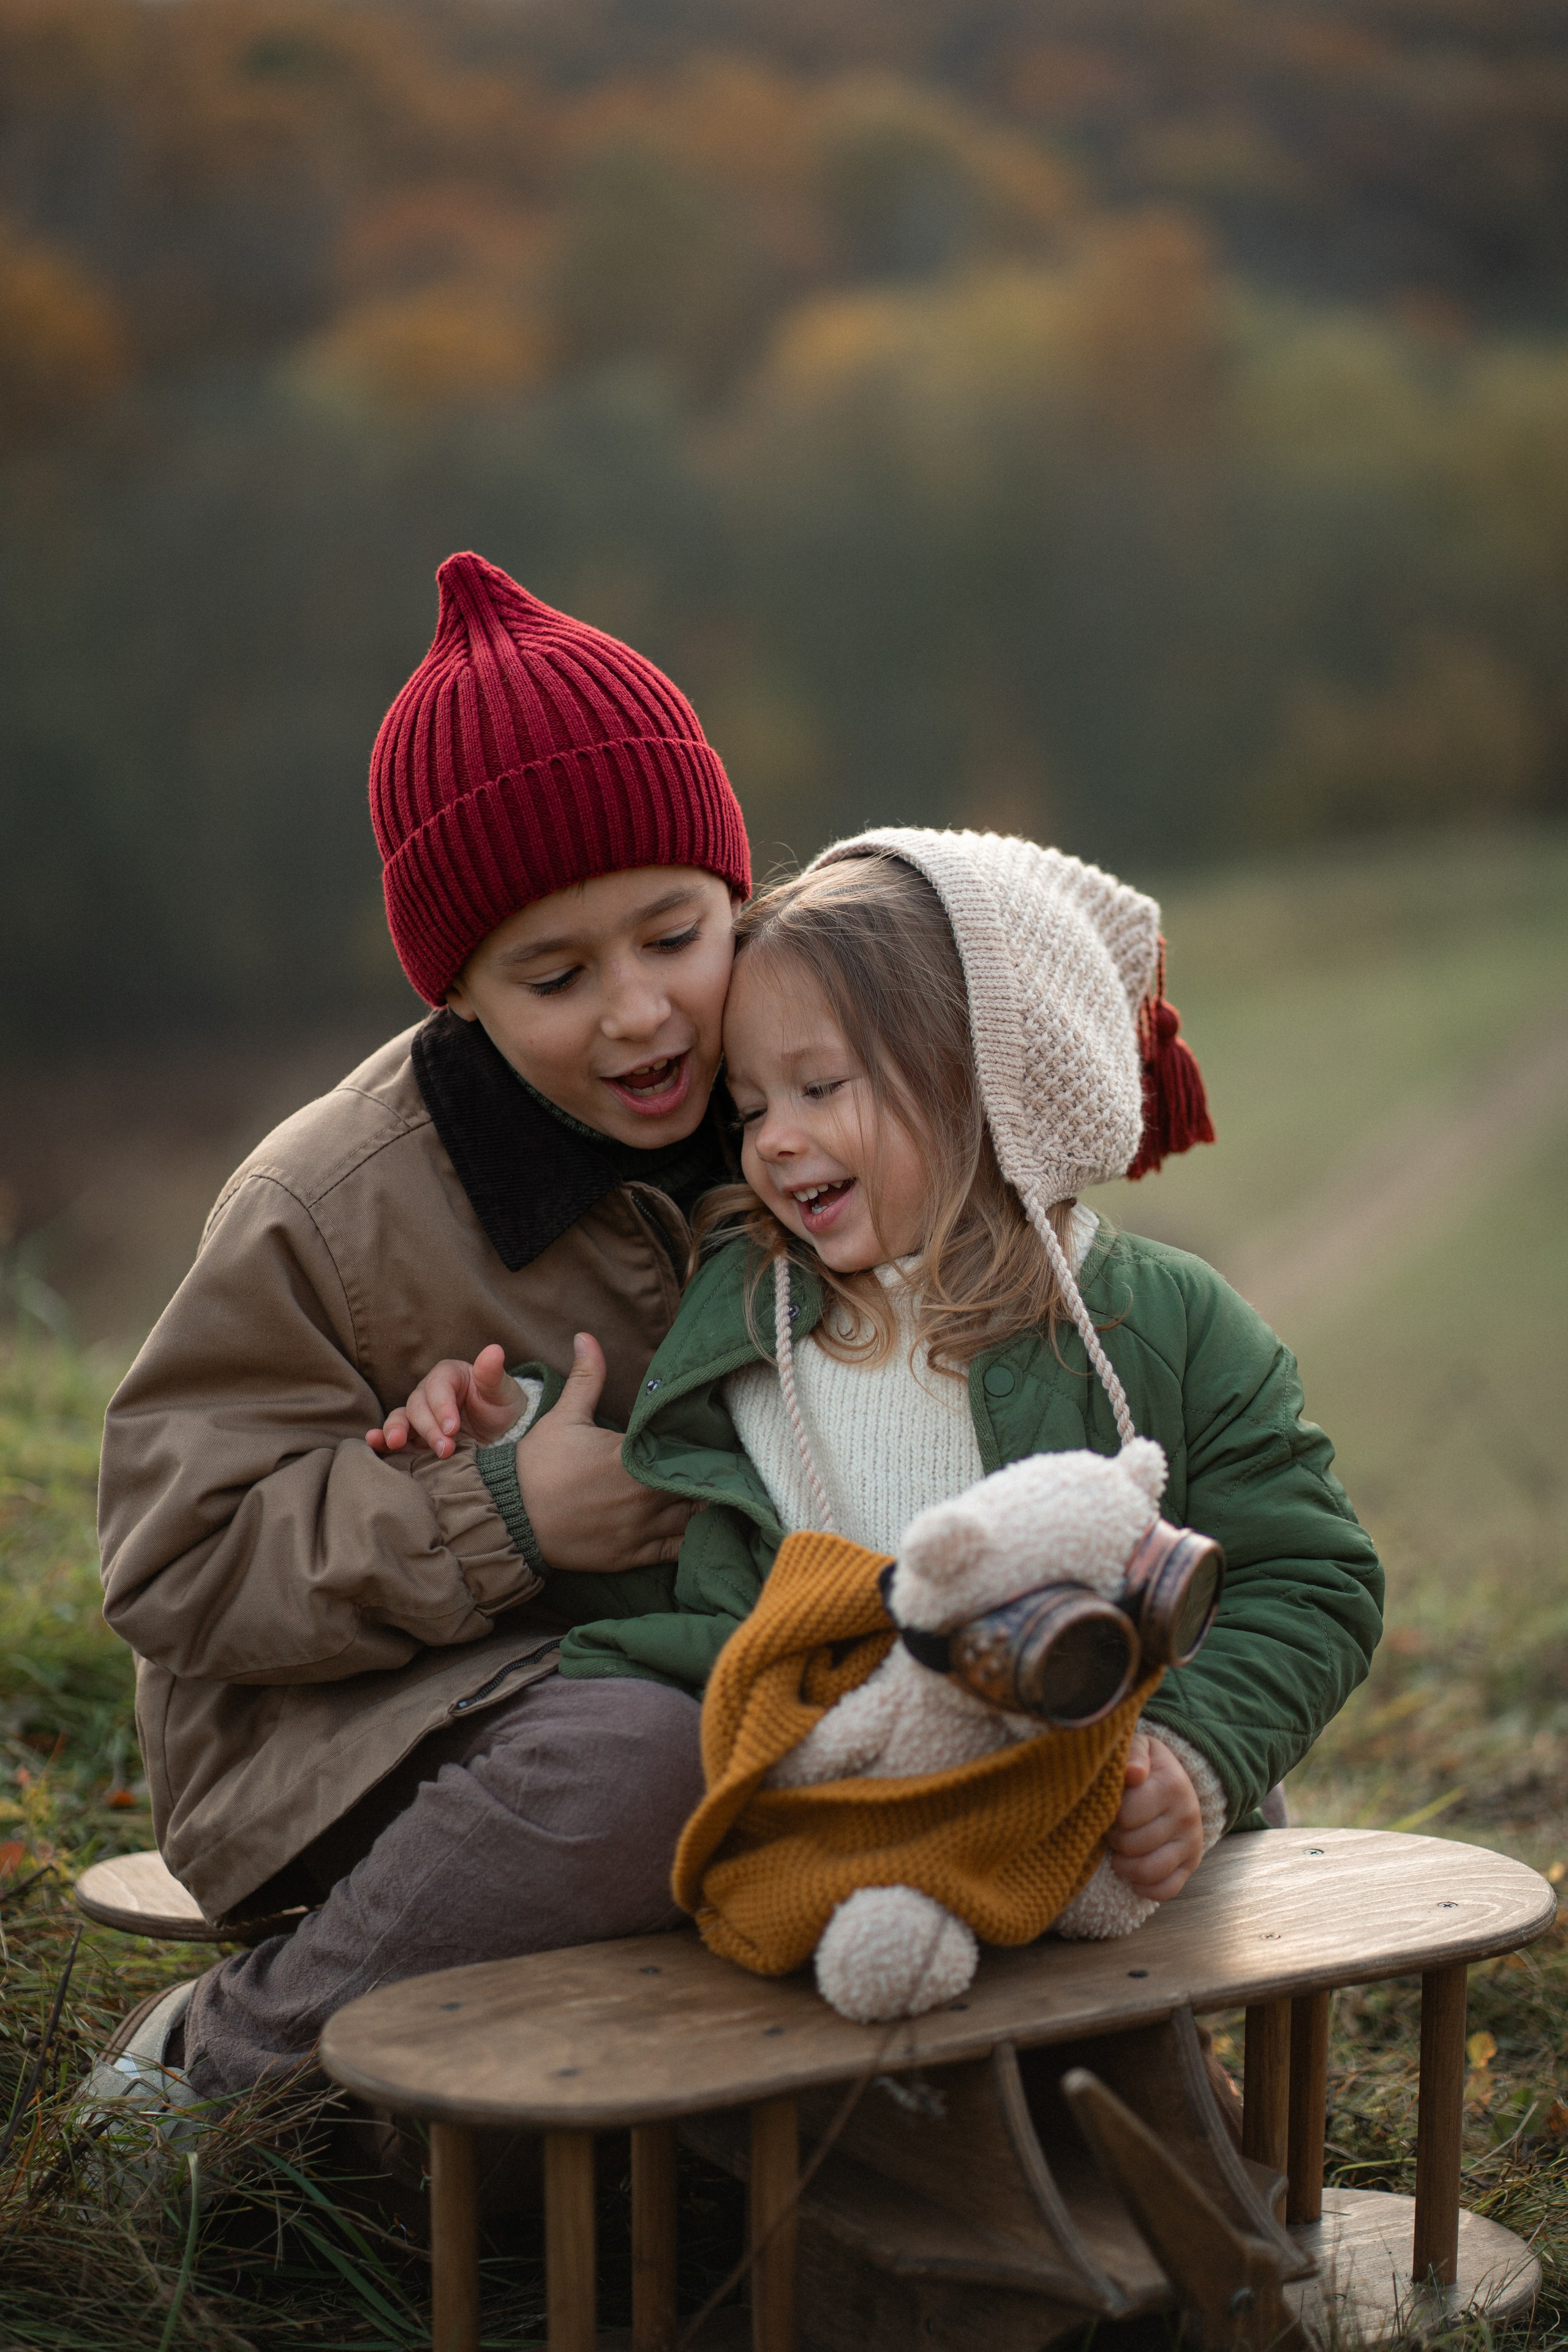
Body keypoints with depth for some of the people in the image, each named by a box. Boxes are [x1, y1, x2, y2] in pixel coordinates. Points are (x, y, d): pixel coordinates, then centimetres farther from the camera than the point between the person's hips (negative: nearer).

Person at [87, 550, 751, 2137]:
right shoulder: (325, 1211, -16)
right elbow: (175, 1555, -15)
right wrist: (498, 1525, -25)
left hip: (680, 1653, 6)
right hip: (354, 1729, -6)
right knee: (646, 1769, -36)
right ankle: (225, 2047, -12)